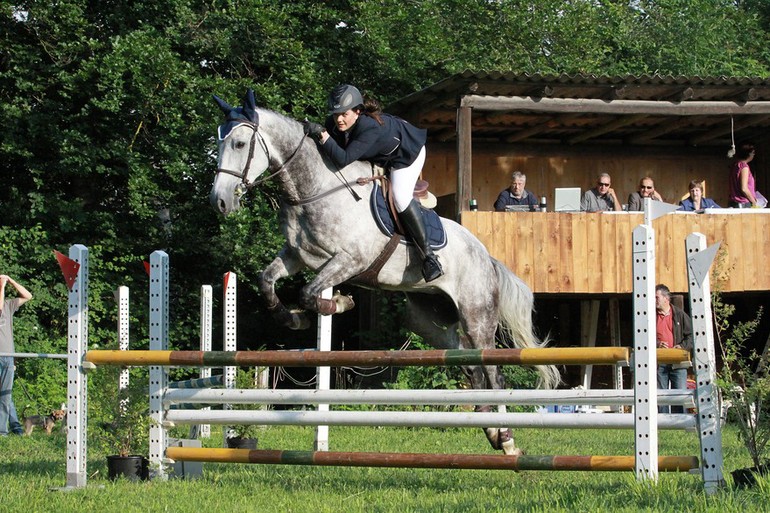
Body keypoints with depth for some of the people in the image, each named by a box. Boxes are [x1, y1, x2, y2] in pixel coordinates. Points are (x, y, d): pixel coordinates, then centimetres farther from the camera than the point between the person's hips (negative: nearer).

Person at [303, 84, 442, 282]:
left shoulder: (370, 127, -45)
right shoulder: (335, 124, -24)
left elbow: (343, 159, -52)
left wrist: (322, 135, -55)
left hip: (407, 151, -8)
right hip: (379, 157, 8)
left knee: (400, 196, -23)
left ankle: (428, 254, -17)